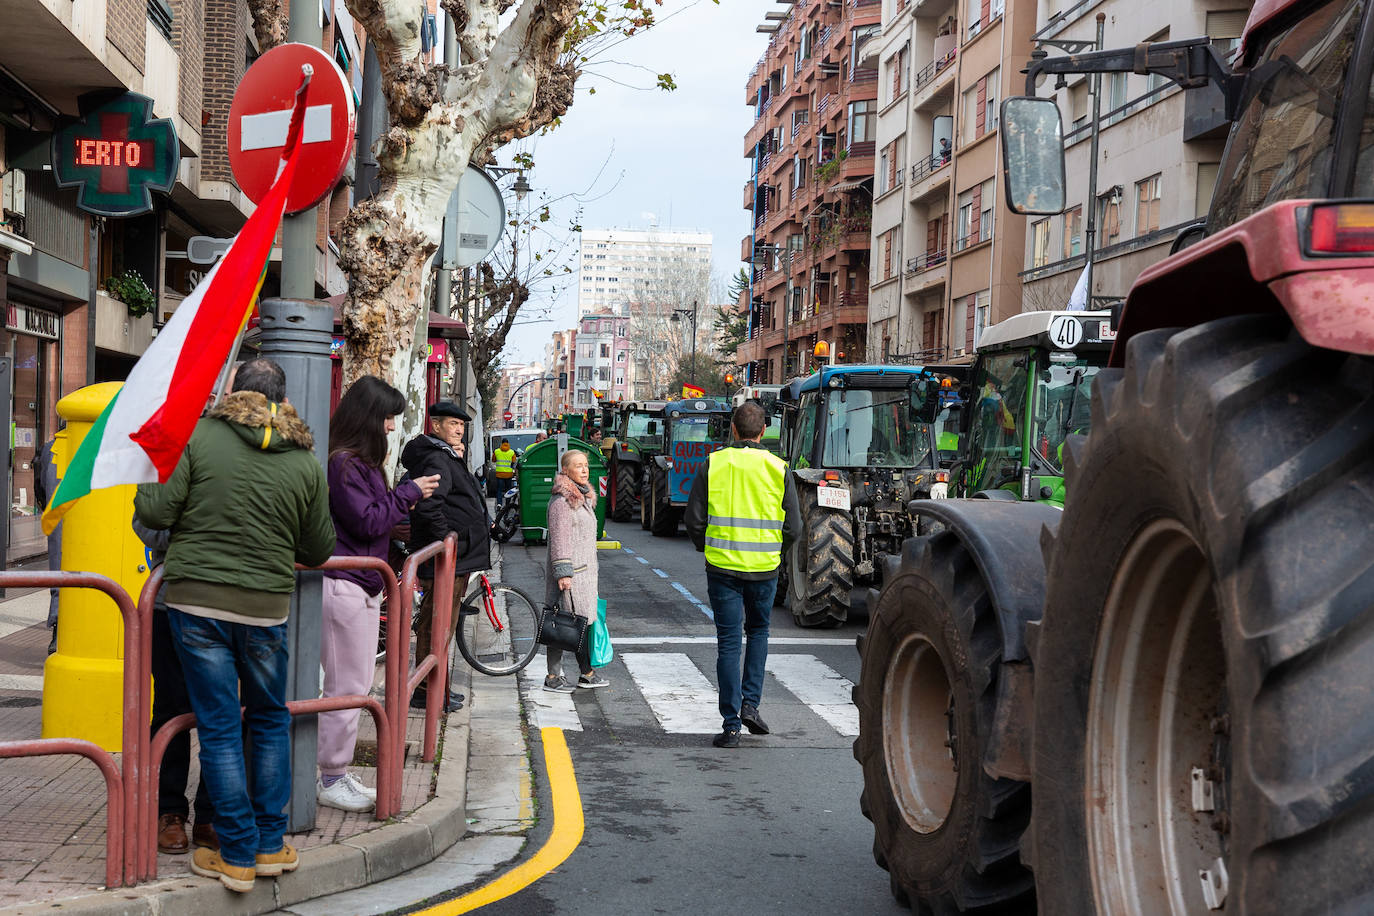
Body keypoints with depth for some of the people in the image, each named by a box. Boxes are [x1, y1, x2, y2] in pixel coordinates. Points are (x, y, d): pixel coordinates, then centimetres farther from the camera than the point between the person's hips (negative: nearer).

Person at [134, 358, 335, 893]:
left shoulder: (198, 436, -5)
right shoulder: (305, 461, 3)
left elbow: (155, 511, -8)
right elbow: (319, 549, 8)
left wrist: (146, 481, 13)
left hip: (196, 602, -2)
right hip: (266, 608, 2)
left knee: (220, 728, 4)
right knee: (270, 722, 18)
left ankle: (237, 857, 10)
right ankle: (270, 845, 23)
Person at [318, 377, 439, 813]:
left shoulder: (361, 461, 15)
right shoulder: (343, 462, -16)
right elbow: (367, 522, -19)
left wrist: (404, 500, 7)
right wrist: (409, 492, -10)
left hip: (364, 587, 10)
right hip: (344, 586, -10)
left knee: (357, 684, 15)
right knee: (346, 687, -3)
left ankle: (338, 773, 24)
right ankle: (331, 780, 7)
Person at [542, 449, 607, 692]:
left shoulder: (584, 497, 18)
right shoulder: (562, 500, -14)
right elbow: (559, 539, -18)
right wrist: (563, 572, -22)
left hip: (584, 571, 10)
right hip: (569, 572, -10)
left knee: (583, 621, 13)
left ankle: (587, 674, 19)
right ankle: (553, 677, 2)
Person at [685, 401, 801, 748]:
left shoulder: (713, 464, -4)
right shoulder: (778, 468, -2)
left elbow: (694, 520, -3)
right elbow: (793, 527, 0)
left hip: (722, 567, -1)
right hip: (764, 567, 1)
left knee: (728, 642, 4)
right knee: (758, 632, 22)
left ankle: (731, 725, 3)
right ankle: (750, 704, 12)